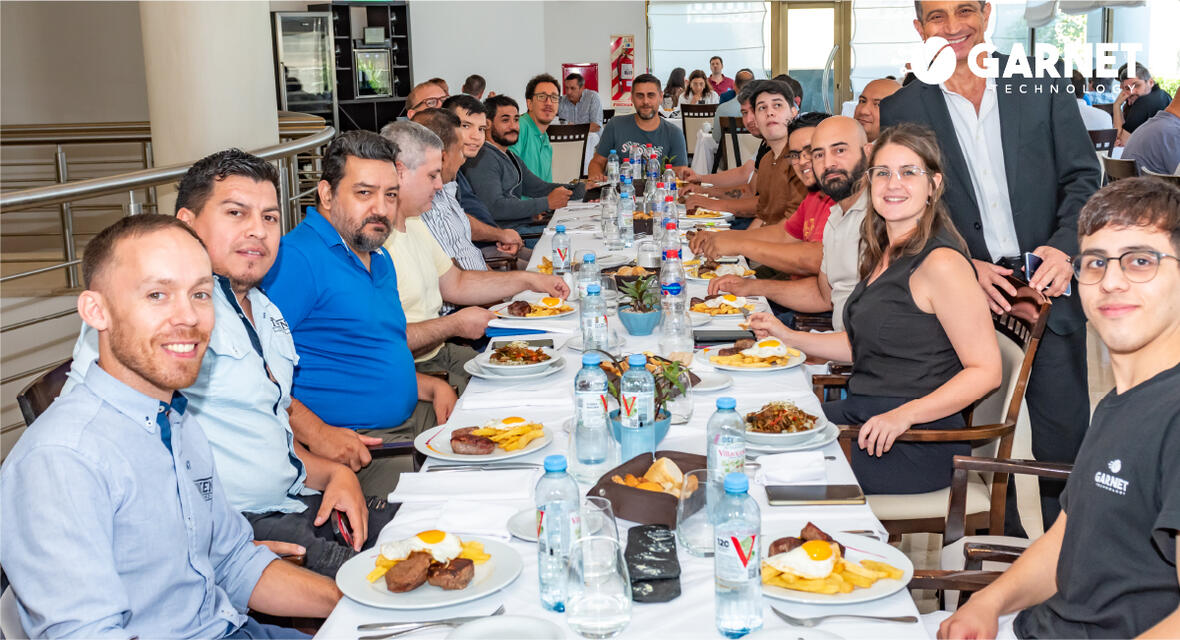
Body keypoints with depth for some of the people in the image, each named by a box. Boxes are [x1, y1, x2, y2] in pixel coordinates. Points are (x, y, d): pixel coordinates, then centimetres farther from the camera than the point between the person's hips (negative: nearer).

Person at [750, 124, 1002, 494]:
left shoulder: (940, 262, -17)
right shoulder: (884, 253, 11)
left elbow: (985, 371, -19)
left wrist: (904, 414, -28)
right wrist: (787, 336, 15)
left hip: (918, 447, -9)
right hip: (862, 414, 9)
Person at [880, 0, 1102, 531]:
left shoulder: (1042, 84, 5)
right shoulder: (902, 109, 3)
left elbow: (1083, 178, 5)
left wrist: (1065, 248, -12)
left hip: (1049, 285, 0)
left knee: (1064, 442, 3)